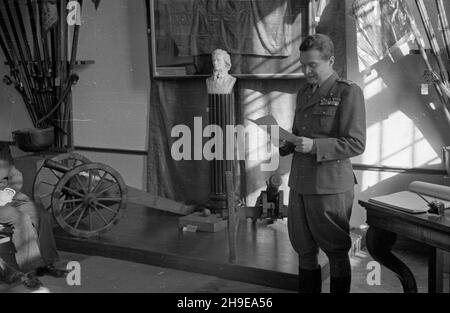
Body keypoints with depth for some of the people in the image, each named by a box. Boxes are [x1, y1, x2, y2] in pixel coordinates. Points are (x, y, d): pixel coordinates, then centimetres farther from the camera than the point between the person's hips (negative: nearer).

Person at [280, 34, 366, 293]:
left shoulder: (348, 92, -7)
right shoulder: (304, 93, 16)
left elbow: (356, 144, -13)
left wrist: (314, 146, -22)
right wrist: (286, 144, 4)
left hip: (330, 186, -7)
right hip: (300, 183, 7)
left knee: (336, 252, 7)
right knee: (304, 251, 14)